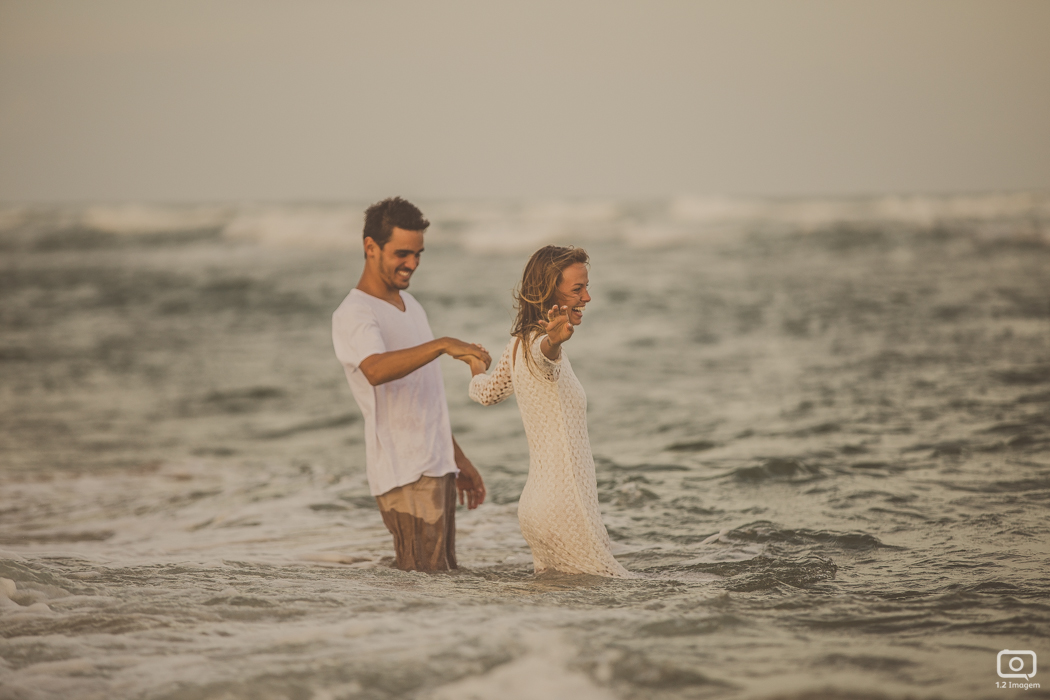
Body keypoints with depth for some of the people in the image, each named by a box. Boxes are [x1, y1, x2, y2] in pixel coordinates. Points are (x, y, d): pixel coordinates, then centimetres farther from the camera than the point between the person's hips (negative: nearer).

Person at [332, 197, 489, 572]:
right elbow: (375, 371, -36)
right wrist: (442, 345, -45)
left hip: (436, 468, 9)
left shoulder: (409, 303, 18)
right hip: (405, 476, -9)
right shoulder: (353, 315, -12)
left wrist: (457, 458, 24)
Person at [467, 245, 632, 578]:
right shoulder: (538, 345, -16)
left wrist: (476, 367, 53)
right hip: (564, 507, -10)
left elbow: (488, 391, 30)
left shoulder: (518, 344, 11)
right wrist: (554, 340, -66)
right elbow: (544, 354, -42)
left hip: (535, 500, 10)